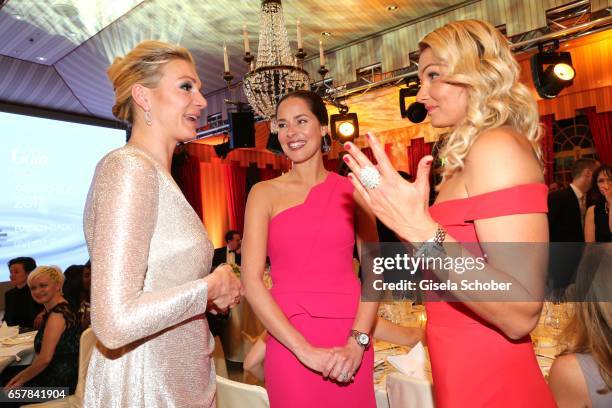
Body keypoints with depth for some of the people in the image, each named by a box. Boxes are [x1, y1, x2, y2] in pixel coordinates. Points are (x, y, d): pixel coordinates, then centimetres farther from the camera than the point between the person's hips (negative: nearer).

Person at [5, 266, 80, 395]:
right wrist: (23, 374, 8)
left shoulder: (57, 314, -21)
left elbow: (45, 359, -23)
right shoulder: (57, 308, 9)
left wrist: (21, 381, -8)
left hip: (58, 382, -9)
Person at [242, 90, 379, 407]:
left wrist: (358, 341, -11)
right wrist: (304, 349, -12)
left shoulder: (352, 190, 5)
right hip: (289, 342, -1)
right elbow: (251, 280, -6)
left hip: (351, 341, 2)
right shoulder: (265, 193, 1)